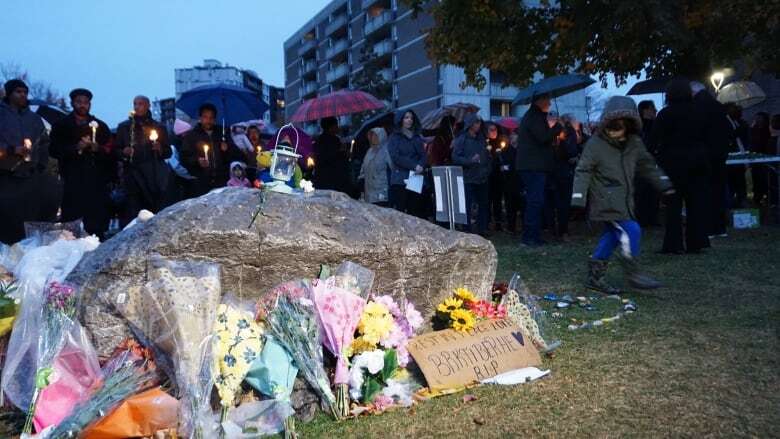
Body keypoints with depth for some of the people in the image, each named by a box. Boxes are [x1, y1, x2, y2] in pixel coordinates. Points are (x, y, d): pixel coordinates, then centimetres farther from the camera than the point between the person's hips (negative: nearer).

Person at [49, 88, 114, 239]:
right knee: (71, 225, -10)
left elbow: (110, 152, 12)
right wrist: (75, 147, -10)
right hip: (73, 181, -1)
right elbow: (55, 150, 5)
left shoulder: (100, 126, 21)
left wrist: (97, 148, -9)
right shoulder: (61, 125, 16)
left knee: (97, 226, -7)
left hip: (97, 182, 1)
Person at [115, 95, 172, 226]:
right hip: (133, 175, 0)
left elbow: (168, 152, 14)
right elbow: (116, 151, 14)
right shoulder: (124, 127, 15)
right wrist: (123, 152, -8)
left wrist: (160, 150, -7)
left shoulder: (159, 127, 15)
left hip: (155, 177, 0)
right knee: (132, 215, -9)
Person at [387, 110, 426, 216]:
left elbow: (423, 155, 12)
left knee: (416, 211, 0)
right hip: (400, 180, -4)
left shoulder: (417, 137, 20)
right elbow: (396, 157, -6)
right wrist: (414, 166, -14)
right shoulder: (394, 138, 5)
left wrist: (421, 166, -11)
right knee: (399, 211, -8)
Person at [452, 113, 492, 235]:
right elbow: (455, 158, -12)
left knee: (483, 205, 10)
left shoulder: (481, 138, 15)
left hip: (482, 179, 6)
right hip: (468, 179, -6)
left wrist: (487, 169, 10)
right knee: (467, 207, -4)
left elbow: (487, 155, 23)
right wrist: (471, 160, -21)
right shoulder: (461, 139, -4)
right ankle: (467, 232, 4)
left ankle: (482, 230, 20)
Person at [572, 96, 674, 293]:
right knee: (631, 231, -15)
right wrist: (578, 197, -18)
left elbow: (647, 165, 19)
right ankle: (633, 275, -1)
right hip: (606, 201, -7)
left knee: (612, 234, 10)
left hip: (624, 201, 7)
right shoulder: (595, 144, -12)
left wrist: (664, 184, 20)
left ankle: (595, 277, 19)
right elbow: (583, 171, -12)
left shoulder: (634, 144, 6)